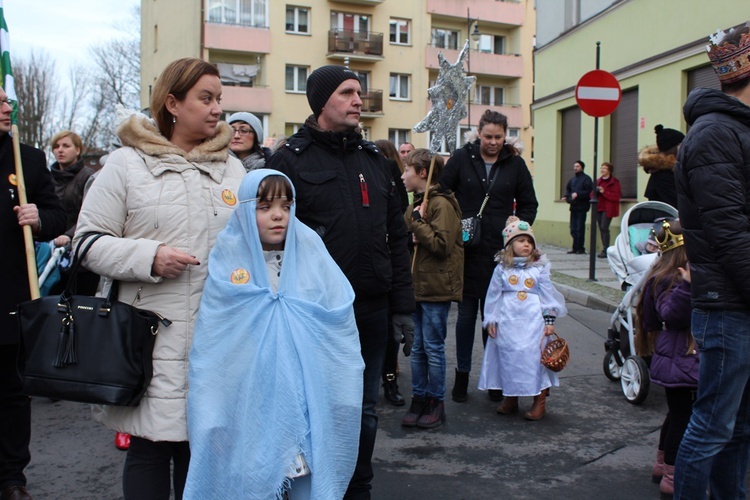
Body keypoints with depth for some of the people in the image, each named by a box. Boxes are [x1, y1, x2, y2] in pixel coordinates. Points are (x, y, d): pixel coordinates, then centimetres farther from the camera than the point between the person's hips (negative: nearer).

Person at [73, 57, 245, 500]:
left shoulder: (233, 168, 13)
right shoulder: (126, 164, 1)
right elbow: (90, 241, -1)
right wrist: (149, 258, -14)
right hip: (153, 338, -3)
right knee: (150, 446, 4)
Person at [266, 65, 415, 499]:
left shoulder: (374, 159, 13)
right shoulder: (291, 159, -3)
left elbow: (396, 239, 13)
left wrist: (404, 308, 8)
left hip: (372, 311, 5)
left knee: (365, 410, 15)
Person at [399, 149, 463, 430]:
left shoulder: (441, 204, -12)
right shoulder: (416, 204, 15)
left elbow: (442, 245, -21)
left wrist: (419, 223, -16)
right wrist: (411, 237, 1)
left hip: (436, 288, -8)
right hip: (417, 285, 8)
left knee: (433, 348, 1)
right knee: (417, 348, 11)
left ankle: (437, 404, 13)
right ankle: (419, 399, 20)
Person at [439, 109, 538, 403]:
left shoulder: (515, 164, 5)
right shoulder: (461, 158, 0)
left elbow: (528, 204, 12)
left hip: (500, 252, 1)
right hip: (466, 250, -1)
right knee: (466, 314, 6)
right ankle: (462, 375, 18)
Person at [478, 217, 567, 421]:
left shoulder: (539, 268, 3)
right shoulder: (502, 269, 5)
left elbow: (548, 294, 5)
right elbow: (493, 295, 8)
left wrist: (549, 320, 0)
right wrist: (490, 320, 5)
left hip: (533, 322, -1)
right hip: (507, 322, 1)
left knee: (534, 357, -2)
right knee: (509, 358, 7)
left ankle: (540, 402, 10)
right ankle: (510, 399, 22)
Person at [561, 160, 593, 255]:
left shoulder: (586, 179, -5)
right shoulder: (572, 179, 17)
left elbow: (589, 192, -14)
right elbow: (568, 189, 24)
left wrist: (578, 194, -21)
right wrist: (566, 197, 6)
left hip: (581, 207, -7)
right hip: (573, 206, 7)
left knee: (579, 228, -5)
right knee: (573, 228, 7)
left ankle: (580, 248, 1)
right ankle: (575, 248, 14)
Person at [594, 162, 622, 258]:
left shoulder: (614, 181, -5)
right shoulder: (598, 181, 16)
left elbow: (616, 196, -13)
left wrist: (604, 192, -19)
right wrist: (595, 192, -4)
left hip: (608, 209, -7)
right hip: (599, 208, 7)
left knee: (604, 228, -14)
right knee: (601, 228, 5)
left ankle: (605, 250, -13)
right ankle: (605, 249, 11)